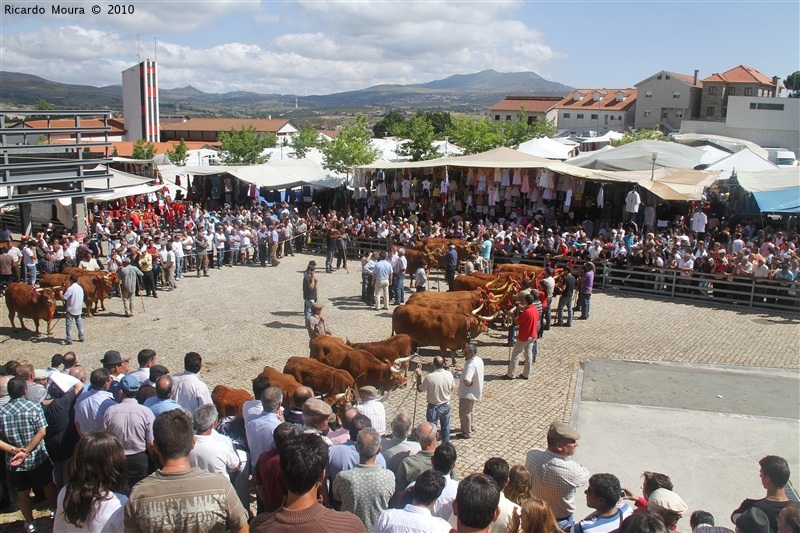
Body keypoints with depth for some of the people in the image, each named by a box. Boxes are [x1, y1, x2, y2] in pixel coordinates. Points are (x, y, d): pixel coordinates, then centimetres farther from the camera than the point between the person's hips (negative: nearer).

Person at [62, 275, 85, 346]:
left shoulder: (70, 288, -16)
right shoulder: (80, 288, 7)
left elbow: (64, 298, -18)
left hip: (71, 309, -7)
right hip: (79, 309, 7)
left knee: (69, 324, -2)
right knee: (79, 323, 16)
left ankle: (69, 340, -2)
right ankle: (81, 337, 19)